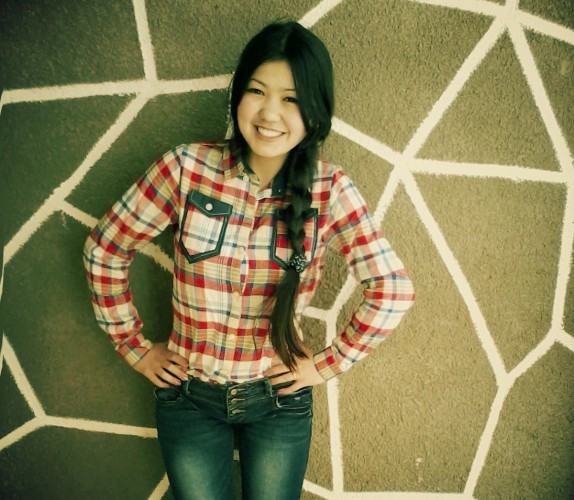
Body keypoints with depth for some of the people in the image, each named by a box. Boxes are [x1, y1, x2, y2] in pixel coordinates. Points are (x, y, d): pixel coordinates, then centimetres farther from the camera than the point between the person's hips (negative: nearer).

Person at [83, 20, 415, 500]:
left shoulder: (329, 190, -14)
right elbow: (104, 250, -4)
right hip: (189, 398, 0)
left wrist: (330, 363, -7)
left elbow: (393, 289, -10)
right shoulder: (187, 168, -15)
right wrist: (134, 346, 0)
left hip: (279, 398, 0)